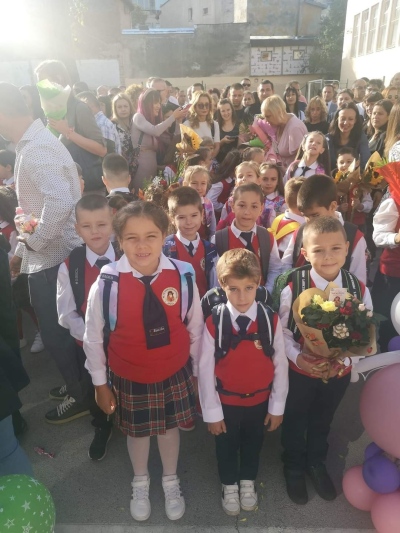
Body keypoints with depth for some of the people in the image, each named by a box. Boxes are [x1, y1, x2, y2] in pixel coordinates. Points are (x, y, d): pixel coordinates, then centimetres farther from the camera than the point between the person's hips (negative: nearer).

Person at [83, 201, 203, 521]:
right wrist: (100, 382, 0)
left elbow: (195, 328, -7)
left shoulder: (183, 276, -21)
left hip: (175, 373, 1)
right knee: (137, 431, 25)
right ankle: (140, 483, 58)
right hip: (128, 377, 0)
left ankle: (171, 481, 56)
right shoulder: (107, 283, -24)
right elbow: (93, 337, -10)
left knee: (170, 427, 24)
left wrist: (195, 371, 4)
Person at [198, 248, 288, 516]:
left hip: (259, 400, 2)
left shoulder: (271, 320, -18)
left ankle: (248, 482, 55)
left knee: (253, 443, 26)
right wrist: (212, 411, -8)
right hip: (226, 402, -1)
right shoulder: (213, 323, -22)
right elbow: (205, 369, -15)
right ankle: (229, 486, 52)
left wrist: (277, 406, -3)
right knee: (226, 446, 23)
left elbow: (280, 364, -9)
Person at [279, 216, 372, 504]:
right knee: (295, 422, 21)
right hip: (300, 370, -2)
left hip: (339, 372, 2)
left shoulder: (359, 289, -15)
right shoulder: (293, 288, -22)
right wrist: (297, 357, -25)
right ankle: (294, 468, 51)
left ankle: (316, 463, 56)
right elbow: (281, 331, -12)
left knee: (323, 421, 27)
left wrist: (343, 357, -18)